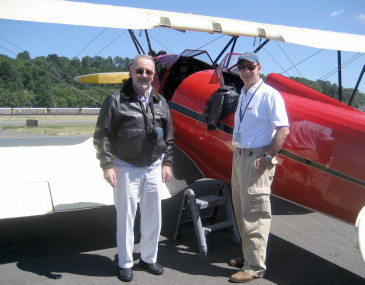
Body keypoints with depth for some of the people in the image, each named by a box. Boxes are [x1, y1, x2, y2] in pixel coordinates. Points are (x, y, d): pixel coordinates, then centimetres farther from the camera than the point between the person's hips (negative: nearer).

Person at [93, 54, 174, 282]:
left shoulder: (160, 102, 8)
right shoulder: (116, 100, -6)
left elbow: (169, 136, 13)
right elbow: (102, 135, -6)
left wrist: (167, 162, 8)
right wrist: (107, 165, -11)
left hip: (154, 168, 4)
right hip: (126, 168, -4)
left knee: (153, 217, 12)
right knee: (126, 217, 6)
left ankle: (149, 258, 31)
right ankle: (125, 263, 23)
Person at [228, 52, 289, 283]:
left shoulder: (269, 94, -12)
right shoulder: (243, 95, 14)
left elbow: (283, 129, -18)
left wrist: (268, 158, -20)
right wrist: (238, 154, 12)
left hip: (257, 160, -9)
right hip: (239, 157, 9)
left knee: (254, 215, -3)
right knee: (242, 211, 17)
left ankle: (254, 267, 9)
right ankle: (248, 256, 32)